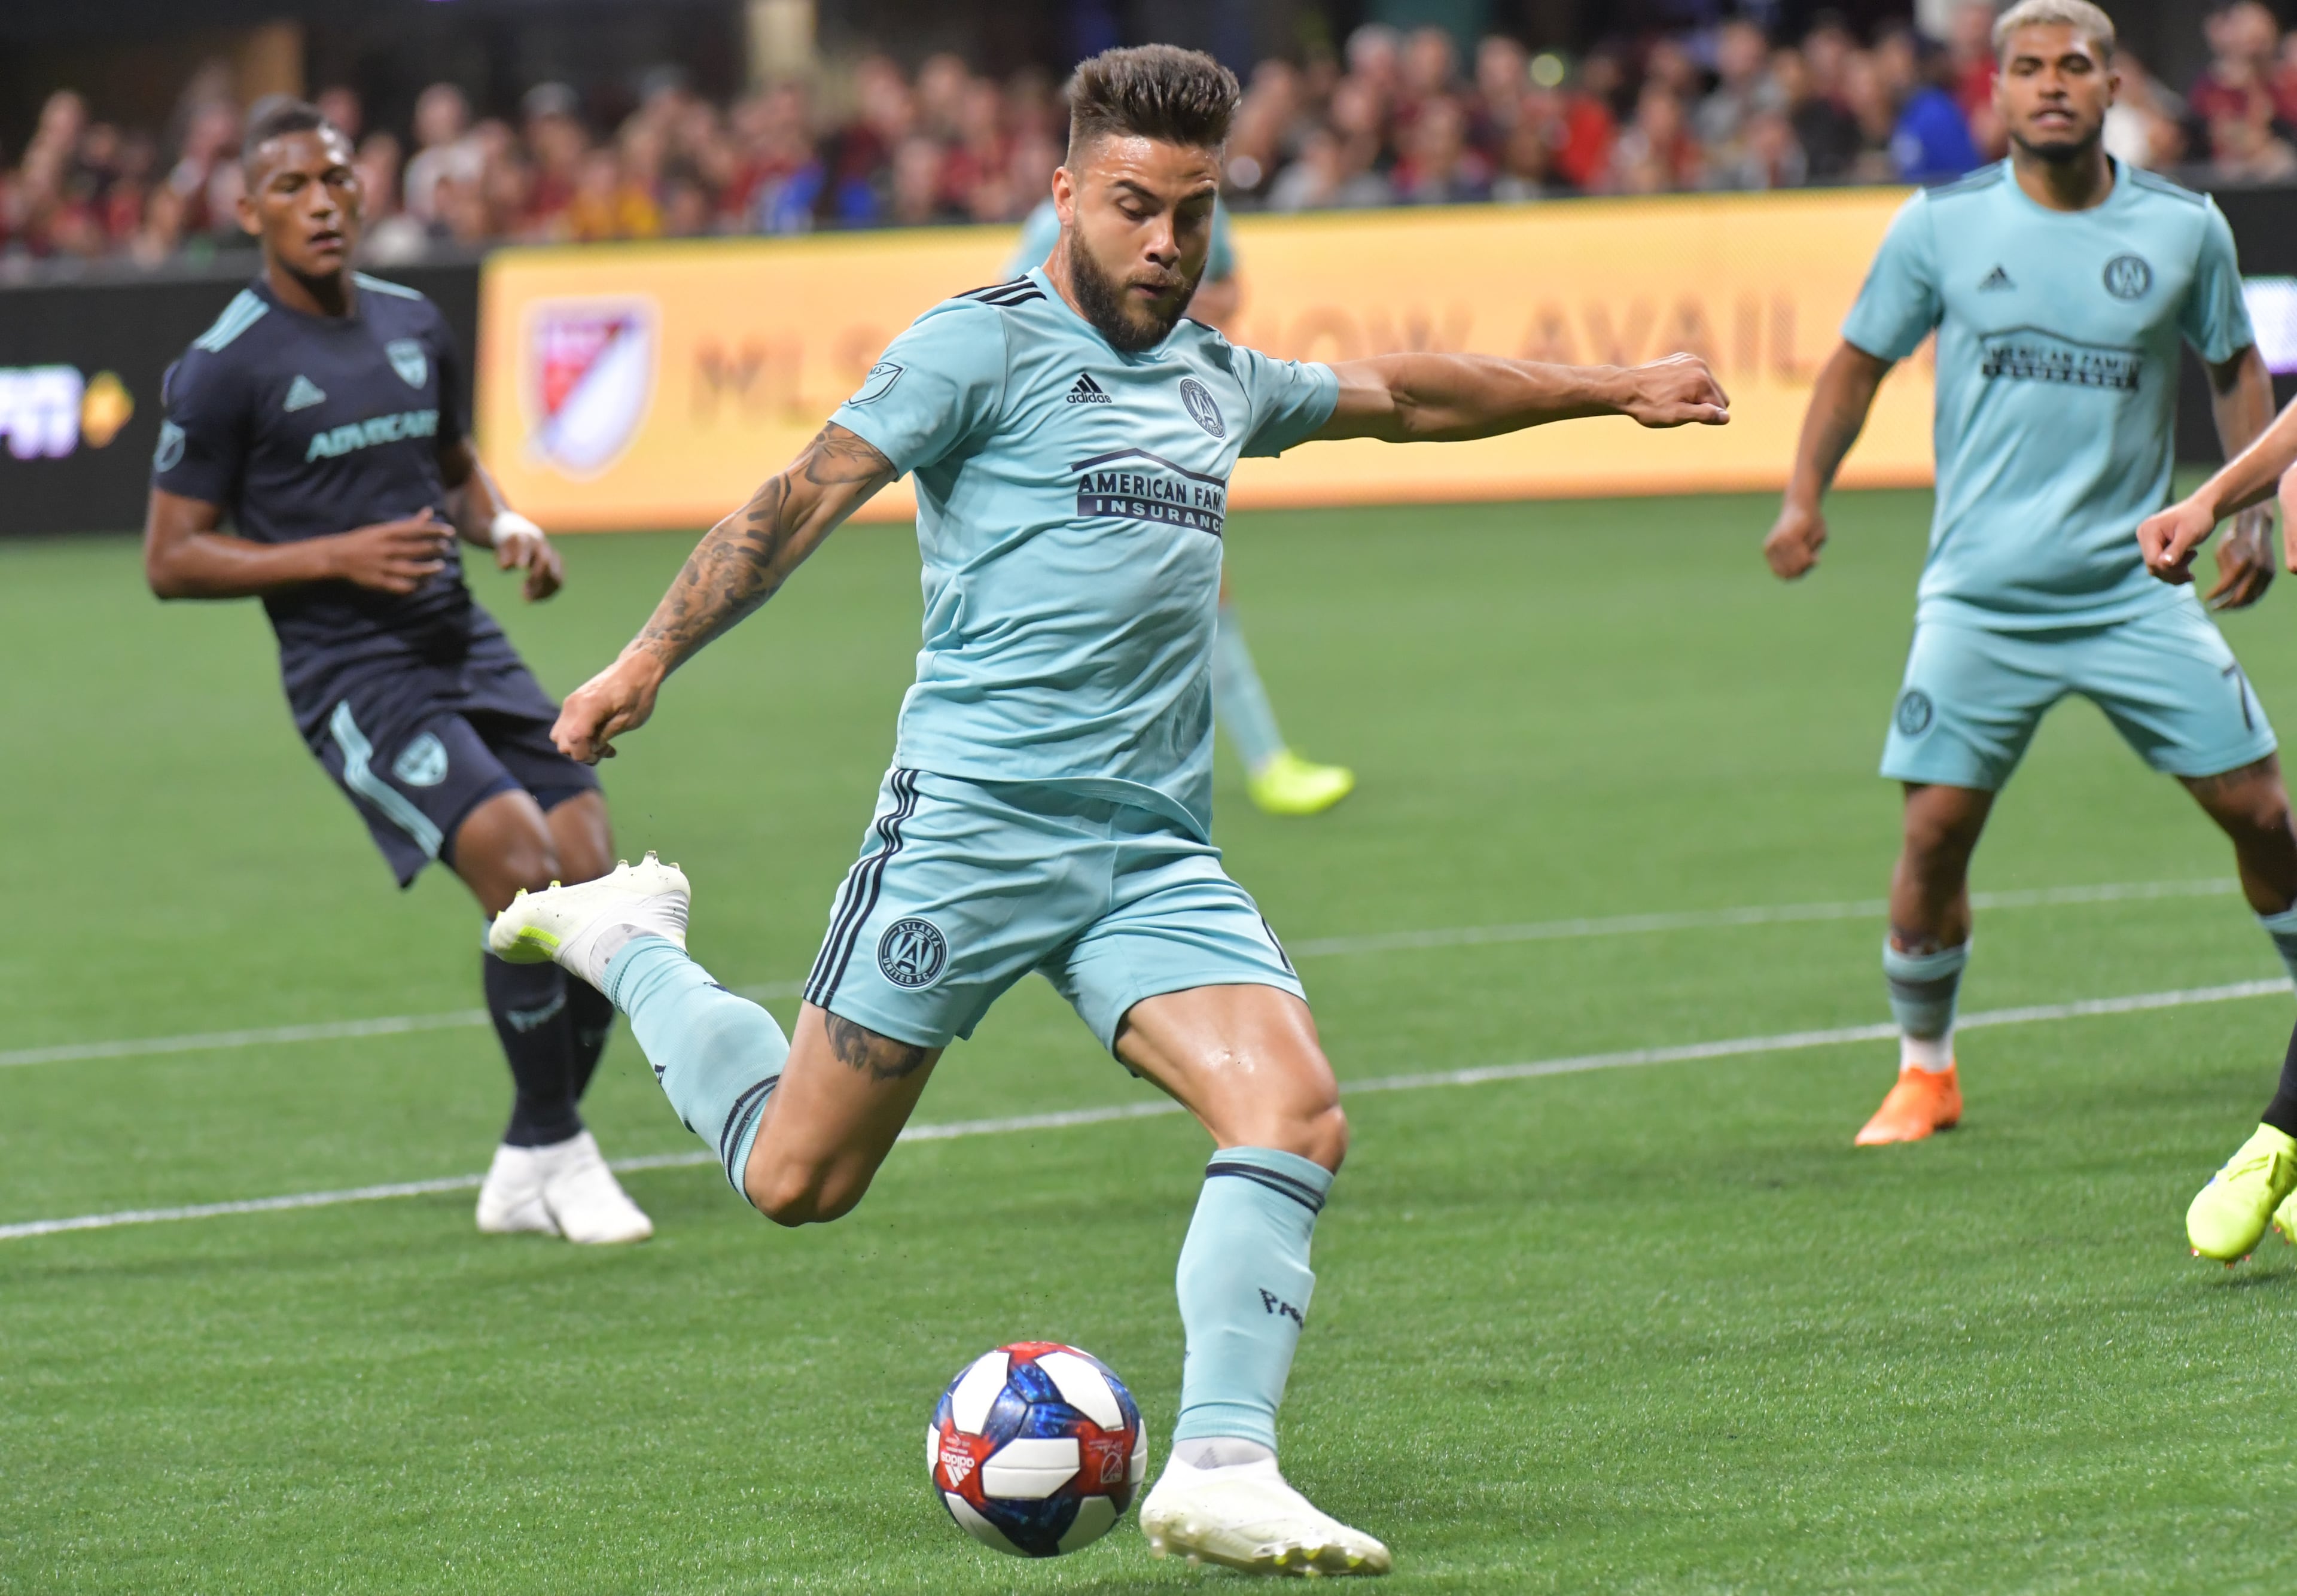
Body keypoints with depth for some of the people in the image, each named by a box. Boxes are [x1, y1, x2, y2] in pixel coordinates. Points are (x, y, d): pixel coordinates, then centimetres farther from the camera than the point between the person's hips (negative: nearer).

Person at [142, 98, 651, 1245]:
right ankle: (553, 1148, -5)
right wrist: (339, 557, -16)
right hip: (350, 670, -6)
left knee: (592, 881, -6)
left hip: (462, 643, 6)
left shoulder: (414, 326, 12)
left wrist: (506, 525, 5)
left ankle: (529, 1174, 11)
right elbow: (170, 559, -6)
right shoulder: (226, 367, -7)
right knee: (520, 863, -23)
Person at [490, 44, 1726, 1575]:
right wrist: (649, 659, -15)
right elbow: (806, 496, -6)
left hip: (1157, 856, 6)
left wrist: (1609, 390, 40)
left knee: (1298, 1116, -18)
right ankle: (628, 943, 26)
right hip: (972, 820, -6)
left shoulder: (1220, 382, 18)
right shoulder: (987, 345, -3)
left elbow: (1403, 394, 35)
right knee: (797, 1178, -1)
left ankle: (1219, 1471, -18)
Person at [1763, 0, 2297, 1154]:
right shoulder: (1939, 227, -2)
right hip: (1980, 594, -1)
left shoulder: (2184, 228, 0)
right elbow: (1860, 361, 10)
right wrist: (1805, 495, -2)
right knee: (1935, 830, -7)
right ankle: (1925, 1071, 14)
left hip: (2135, 587, 1)